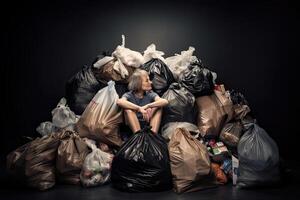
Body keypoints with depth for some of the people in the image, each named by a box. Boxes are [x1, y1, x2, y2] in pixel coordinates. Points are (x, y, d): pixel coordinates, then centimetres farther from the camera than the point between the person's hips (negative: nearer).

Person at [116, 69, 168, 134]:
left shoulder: (150, 94, -2)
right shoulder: (129, 95, -8)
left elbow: (165, 101, -21)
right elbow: (119, 102, -33)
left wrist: (147, 106, -34)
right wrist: (139, 109, -40)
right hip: (133, 128, -2)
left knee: (159, 107, -16)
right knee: (128, 109, -25)